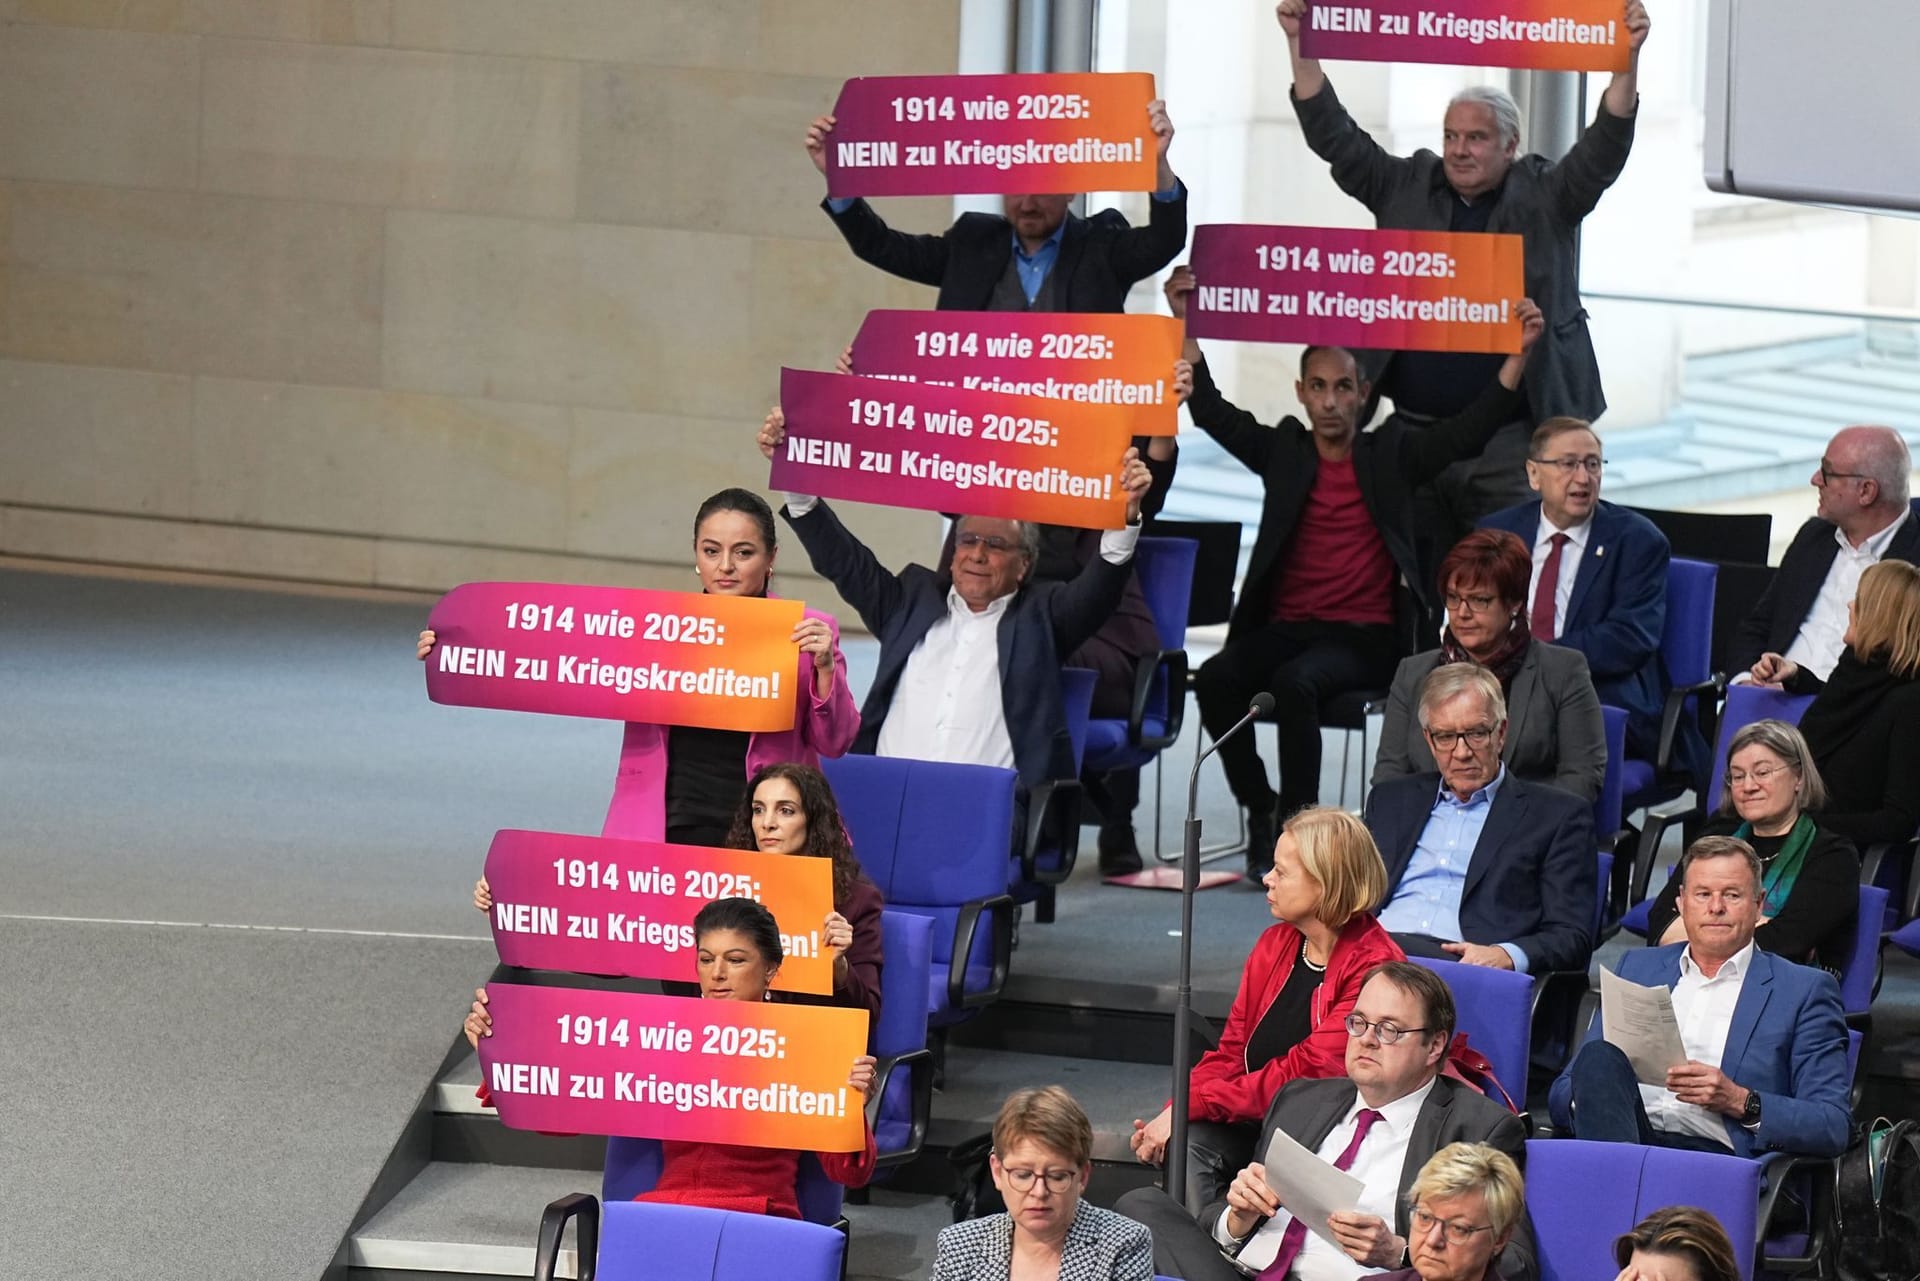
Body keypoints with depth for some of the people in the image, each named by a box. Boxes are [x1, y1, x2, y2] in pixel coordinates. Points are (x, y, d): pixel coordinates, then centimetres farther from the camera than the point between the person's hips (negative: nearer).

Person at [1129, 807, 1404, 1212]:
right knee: (1188, 1145, -23)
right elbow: (1232, 1053, 10)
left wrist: (1190, 1105, -20)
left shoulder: (1375, 966, -15)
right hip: (1253, 1125, 6)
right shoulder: (1275, 944, 10)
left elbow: (1306, 1073, -19)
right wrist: (1172, 1113, -9)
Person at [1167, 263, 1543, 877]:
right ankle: (1261, 808, -12)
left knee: (1295, 682, -34)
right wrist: (1187, 324, -1)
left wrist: (1519, 352, -8)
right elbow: (1212, 412, 8)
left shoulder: (1392, 454, 9)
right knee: (1216, 679, -27)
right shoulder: (1283, 451, 14)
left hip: (1365, 638, -3)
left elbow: (1474, 427, 2)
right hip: (1285, 627, 3)